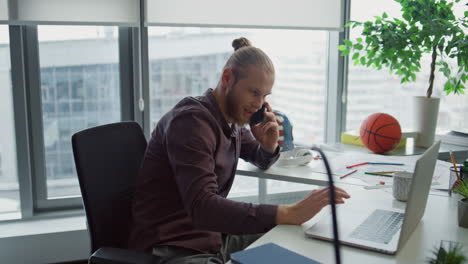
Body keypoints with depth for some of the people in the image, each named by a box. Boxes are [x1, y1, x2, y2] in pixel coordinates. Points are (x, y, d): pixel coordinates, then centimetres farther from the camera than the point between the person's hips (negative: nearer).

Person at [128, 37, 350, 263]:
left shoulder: (232, 119, 5)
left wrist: (269, 145, -2)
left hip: (213, 234, 9)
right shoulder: (192, 120, -21)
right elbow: (202, 207, -32)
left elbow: (262, 161, 24)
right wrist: (289, 213, -37)